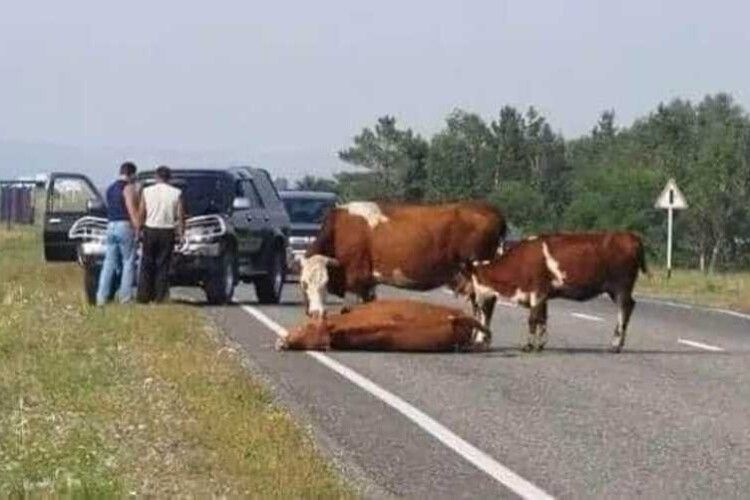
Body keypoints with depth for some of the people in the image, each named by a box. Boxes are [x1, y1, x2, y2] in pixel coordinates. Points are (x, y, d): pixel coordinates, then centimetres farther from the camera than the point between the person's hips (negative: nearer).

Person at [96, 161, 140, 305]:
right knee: (128, 262, 1)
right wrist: (138, 227, -13)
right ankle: (125, 296, -1)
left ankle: (101, 296, 2)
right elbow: (132, 210, -14)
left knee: (109, 263, 7)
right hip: (124, 226, -7)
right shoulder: (128, 188, -8)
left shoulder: (110, 188, 17)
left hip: (111, 225, 7)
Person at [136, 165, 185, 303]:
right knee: (163, 265, 4)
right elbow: (181, 215, -1)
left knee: (147, 264, 7)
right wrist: (181, 231, 12)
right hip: (167, 232, 0)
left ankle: (143, 296, 3)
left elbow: (141, 214, -1)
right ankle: (160, 297, 1)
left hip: (150, 230, 0)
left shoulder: (147, 191, -2)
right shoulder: (176, 193, -2)